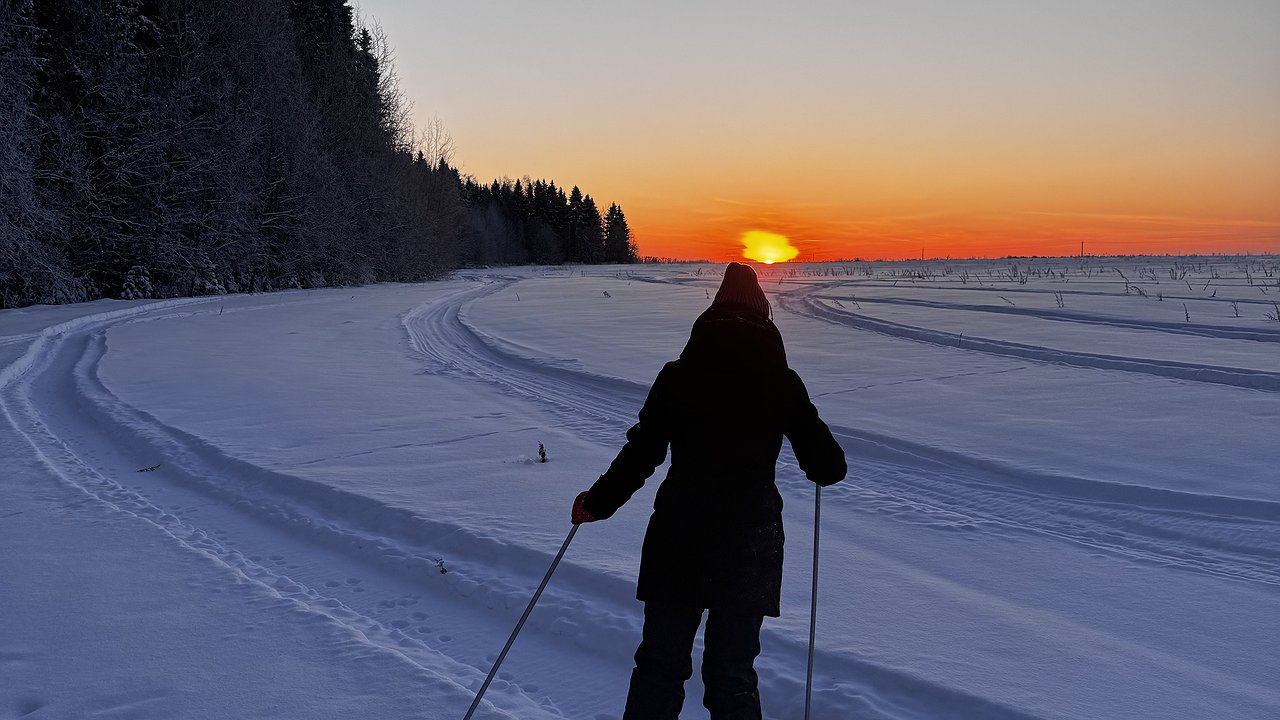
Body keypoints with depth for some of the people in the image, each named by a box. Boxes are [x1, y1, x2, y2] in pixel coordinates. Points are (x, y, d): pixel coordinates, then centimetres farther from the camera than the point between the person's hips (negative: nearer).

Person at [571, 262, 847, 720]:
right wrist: (823, 464, 24)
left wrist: (595, 504, 12)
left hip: (678, 541, 0)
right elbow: (828, 467, 0)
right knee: (733, 676, 10)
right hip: (750, 543, 0)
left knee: (659, 666, 13)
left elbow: (639, 455, -3)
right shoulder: (783, 383, -2)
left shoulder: (677, 376, -3)